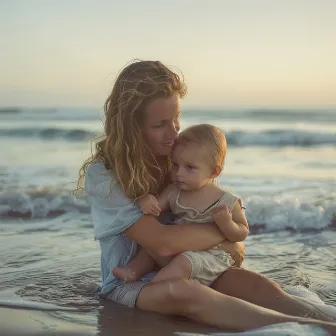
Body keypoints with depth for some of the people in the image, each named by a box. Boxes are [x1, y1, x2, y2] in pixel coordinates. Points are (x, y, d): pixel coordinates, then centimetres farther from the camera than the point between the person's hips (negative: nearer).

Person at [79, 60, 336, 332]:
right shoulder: (101, 176, -17)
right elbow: (163, 243, -25)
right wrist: (225, 232, -14)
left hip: (188, 268, 6)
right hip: (129, 282, -5)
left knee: (255, 284, -25)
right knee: (181, 291, -39)